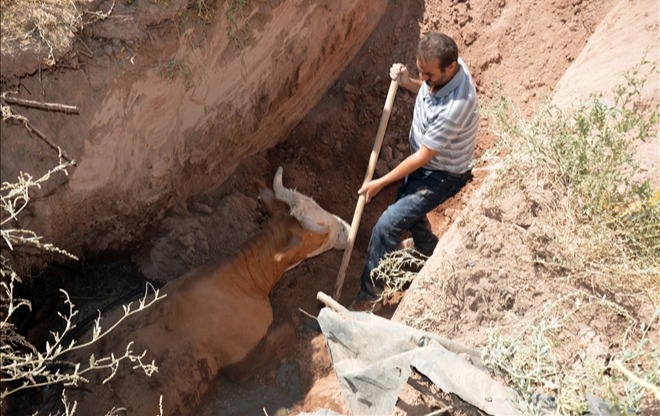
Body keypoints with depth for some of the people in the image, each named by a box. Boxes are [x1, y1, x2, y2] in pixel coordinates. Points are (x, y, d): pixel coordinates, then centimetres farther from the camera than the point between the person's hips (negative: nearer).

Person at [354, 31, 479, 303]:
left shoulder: (455, 106, -39)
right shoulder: (441, 71, -14)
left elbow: (423, 156, -29)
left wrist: (380, 183, -20)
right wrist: (407, 82, -12)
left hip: (443, 174, -9)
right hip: (423, 160, 9)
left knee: (387, 225, -11)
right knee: (410, 212, 27)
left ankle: (369, 295, 6)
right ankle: (431, 256, 55)